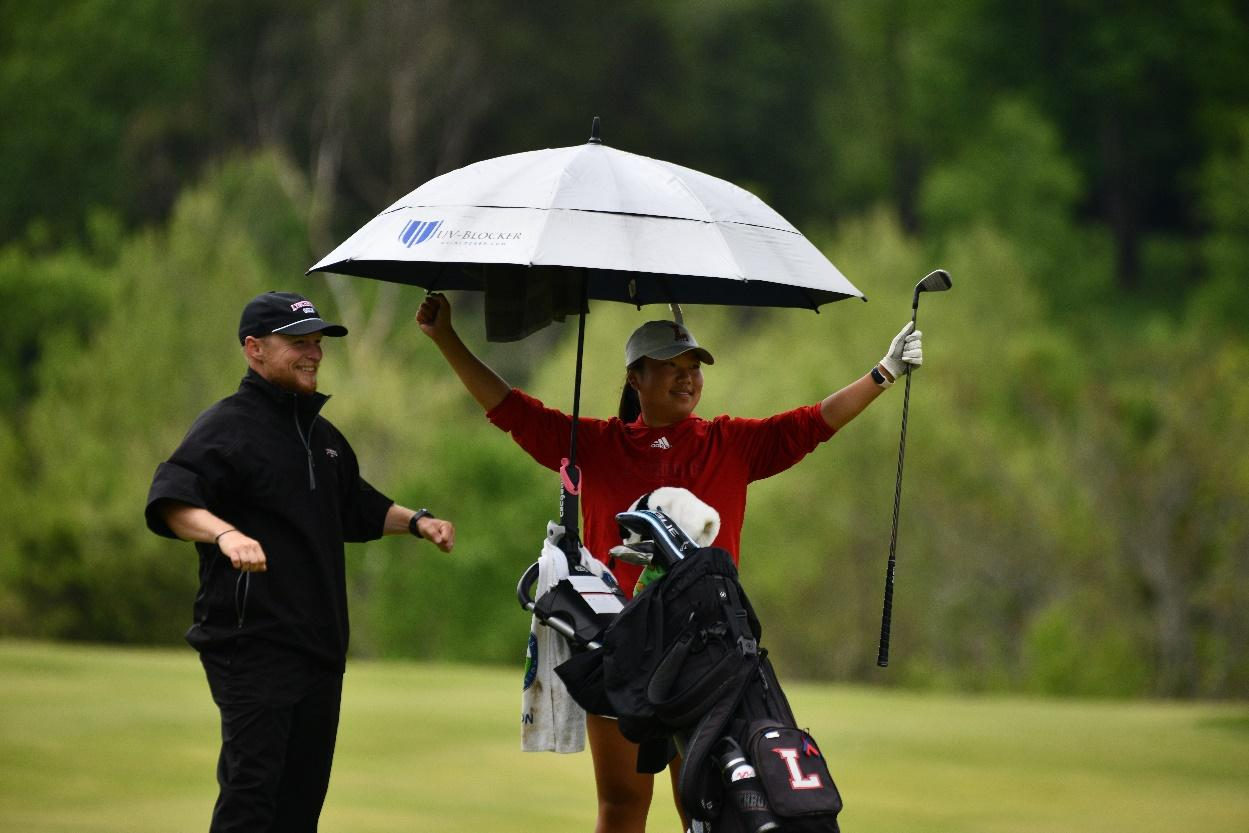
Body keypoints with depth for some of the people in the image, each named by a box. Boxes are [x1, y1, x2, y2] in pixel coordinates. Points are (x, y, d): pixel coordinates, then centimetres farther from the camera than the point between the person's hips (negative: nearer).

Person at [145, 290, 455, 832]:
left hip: (321, 645, 8)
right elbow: (169, 502, -23)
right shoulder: (227, 426, -8)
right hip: (252, 644, -8)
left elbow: (359, 509, 35)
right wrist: (225, 533, -41)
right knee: (252, 788, -15)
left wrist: (415, 521, 18)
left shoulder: (322, 435, 20)